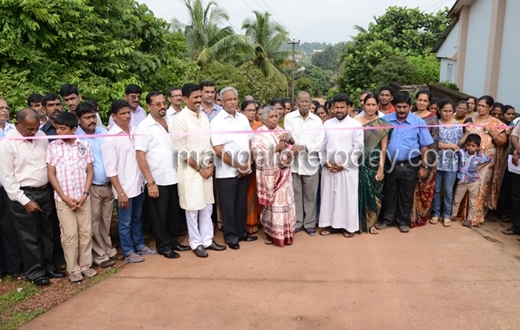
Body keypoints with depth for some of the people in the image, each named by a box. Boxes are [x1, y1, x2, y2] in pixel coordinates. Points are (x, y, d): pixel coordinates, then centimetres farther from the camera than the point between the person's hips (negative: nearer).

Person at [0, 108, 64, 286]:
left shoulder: (41, 136, 2)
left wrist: (53, 189, 4)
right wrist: (24, 201, -13)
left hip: (45, 191, 5)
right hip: (23, 194, -5)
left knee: (46, 232, 16)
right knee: (29, 236, 8)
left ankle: (47, 266, 32)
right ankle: (35, 272, 23)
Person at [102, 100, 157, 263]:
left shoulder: (134, 132, 3)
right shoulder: (110, 139, -14)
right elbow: (111, 170, -15)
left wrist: (144, 180, 7)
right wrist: (120, 192, -17)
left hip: (138, 185, 6)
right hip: (124, 188, -5)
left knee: (137, 218, 21)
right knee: (125, 222, 10)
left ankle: (139, 245, 37)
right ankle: (128, 252, 24)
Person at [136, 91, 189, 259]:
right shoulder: (144, 127, -10)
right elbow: (140, 157, -13)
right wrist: (150, 182, -16)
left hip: (174, 178, 6)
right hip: (157, 181, -5)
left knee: (175, 212, 16)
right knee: (159, 215, 8)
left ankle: (174, 241, 32)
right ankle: (163, 246, 23)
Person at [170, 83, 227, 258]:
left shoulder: (204, 116, 7)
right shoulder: (180, 120, -12)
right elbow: (182, 151, -14)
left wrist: (211, 165, 0)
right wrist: (199, 169, -12)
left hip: (207, 169, 6)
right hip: (191, 171, -6)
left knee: (207, 207, 14)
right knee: (193, 209, 5)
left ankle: (207, 240, 26)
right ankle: (196, 243, 19)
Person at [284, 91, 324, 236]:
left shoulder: (317, 120, 4)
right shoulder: (289, 117, 1)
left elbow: (320, 143, -3)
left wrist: (303, 146, -17)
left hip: (310, 163, 1)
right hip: (293, 163, -1)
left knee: (310, 196, 7)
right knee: (295, 194, 7)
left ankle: (310, 224, 19)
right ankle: (296, 223, 19)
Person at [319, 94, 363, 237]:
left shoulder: (355, 125, -3)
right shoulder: (327, 124, 8)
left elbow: (358, 148, -6)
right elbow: (322, 145, 9)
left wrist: (344, 165, -10)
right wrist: (325, 162, -4)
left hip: (348, 168, -3)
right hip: (329, 168, 4)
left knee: (347, 197, 2)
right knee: (329, 195, 7)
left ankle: (348, 226, 14)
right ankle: (330, 224, 18)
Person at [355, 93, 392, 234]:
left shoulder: (382, 124, -1)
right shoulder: (356, 121, 0)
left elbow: (383, 147, -2)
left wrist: (381, 167, -7)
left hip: (374, 164, 0)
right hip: (359, 163, 0)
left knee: (374, 194, 6)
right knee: (359, 193, 5)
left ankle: (371, 223, 21)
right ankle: (358, 222, 19)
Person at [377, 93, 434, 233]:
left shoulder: (418, 122, -5)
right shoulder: (386, 120, -2)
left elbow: (424, 146, -2)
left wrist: (424, 166, -3)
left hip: (410, 165, -1)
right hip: (390, 164, 1)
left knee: (406, 195, 11)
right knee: (389, 193, 14)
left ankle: (404, 221, 27)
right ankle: (387, 219, 29)